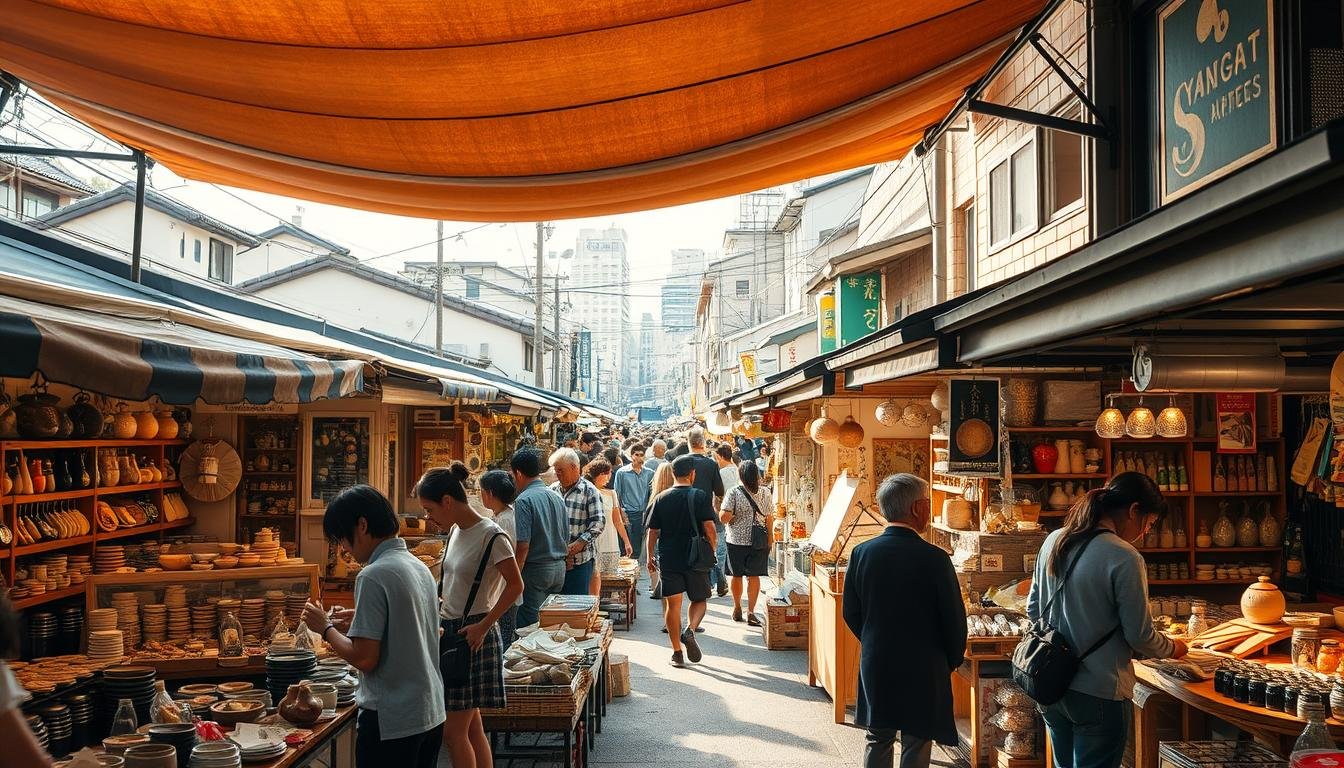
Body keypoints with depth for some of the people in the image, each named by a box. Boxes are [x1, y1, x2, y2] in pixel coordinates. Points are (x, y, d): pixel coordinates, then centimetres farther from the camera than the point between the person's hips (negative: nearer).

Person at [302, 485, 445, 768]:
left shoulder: (373, 576, -17)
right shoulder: (419, 567, 8)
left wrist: (326, 627, -5)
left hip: (391, 723, -8)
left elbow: (364, 658, -19)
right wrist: (360, 623, 12)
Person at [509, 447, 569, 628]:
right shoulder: (557, 497, 10)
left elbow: (523, 545, -19)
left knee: (530, 625, -2)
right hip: (559, 567, 8)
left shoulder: (524, 500, -14)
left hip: (536, 570, -7)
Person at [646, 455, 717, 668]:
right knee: (699, 600, 14)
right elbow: (710, 529, -11)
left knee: (673, 603, 5)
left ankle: (677, 651, 6)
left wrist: (650, 557, 15)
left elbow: (653, 531, 4)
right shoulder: (701, 497, -6)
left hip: (668, 560, 2)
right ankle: (690, 630, -13)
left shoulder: (662, 498, 2)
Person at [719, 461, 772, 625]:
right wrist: (769, 540, 11)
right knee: (754, 576, 6)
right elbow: (769, 518, 1)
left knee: (736, 575, 13)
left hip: (736, 540, -1)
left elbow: (724, 516, -18)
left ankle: (737, 608, 28)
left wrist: (729, 519, 5)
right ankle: (750, 612, 1)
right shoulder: (765, 492, -3)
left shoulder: (734, 492, -12)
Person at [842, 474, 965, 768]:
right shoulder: (934, 558, -18)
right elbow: (954, 620, -10)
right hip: (923, 671, -4)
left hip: (875, 667, 4)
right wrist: (951, 661, 8)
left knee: (878, 742, 18)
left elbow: (851, 613, 2)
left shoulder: (861, 553, -6)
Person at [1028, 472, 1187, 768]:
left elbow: (1033, 610, 12)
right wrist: (1172, 649, 7)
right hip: (1097, 694, -7)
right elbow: (1140, 636, -13)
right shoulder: (1124, 557, -19)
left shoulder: (1054, 542, 3)